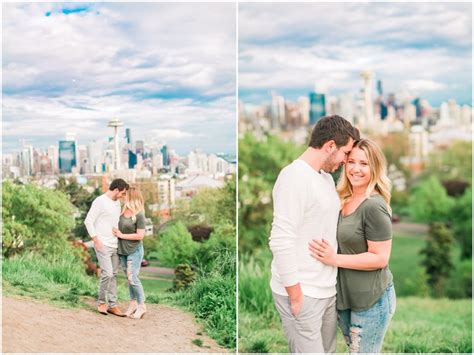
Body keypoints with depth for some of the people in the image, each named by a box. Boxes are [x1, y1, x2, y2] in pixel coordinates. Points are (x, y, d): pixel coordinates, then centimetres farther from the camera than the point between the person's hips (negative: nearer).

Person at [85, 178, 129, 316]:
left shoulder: (117, 202, 11)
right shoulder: (100, 201, -12)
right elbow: (88, 221, -13)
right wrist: (96, 240, -15)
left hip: (115, 245, 8)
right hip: (103, 245, -8)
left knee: (113, 275, 8)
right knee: (107, 274, -10)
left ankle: (112, 305, 14)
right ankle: (102, 302, 9)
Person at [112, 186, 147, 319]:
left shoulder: (139, 215, -17)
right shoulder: (123, 210, 2)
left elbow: (140, 235, -19)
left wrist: (121, 235, -15)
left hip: (134, 251, -7)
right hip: (122, 250, 7)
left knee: (133, 278, -7)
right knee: (129, 278, 13)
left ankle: (141, 306, 6)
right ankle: (133, 303, 23)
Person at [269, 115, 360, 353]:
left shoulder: (327, 177, 13)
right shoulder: (294, 177, -16)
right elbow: (281, 241, -20)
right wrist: (296, 296, -17)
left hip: (327, 289, 8)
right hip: (301, 292, -8)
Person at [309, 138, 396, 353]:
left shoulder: (374, 206, -20)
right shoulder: (343, 200, 5)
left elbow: (380, 258, -22)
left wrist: (334, 259, -25)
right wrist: (327, 254, 1)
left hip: (371, 299, -8)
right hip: (344, 295, 8)